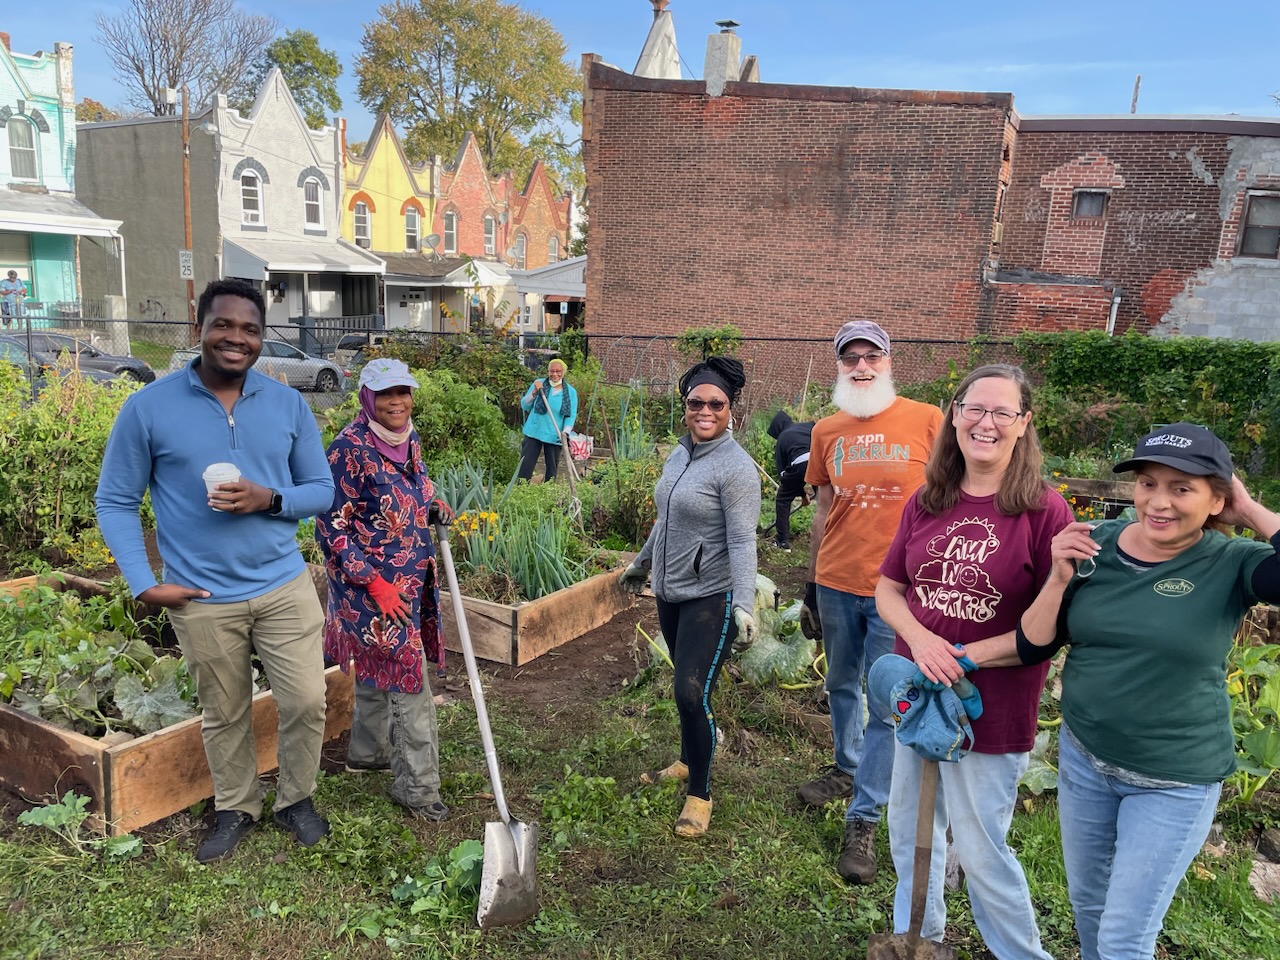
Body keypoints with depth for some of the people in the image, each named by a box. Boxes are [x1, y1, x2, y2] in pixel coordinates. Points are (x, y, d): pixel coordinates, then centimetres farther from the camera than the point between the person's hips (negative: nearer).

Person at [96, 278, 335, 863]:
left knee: (307, 701, 4)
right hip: (201, 600, -1)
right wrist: (143, 584, -9)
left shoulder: (289, 405, 0)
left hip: (284, 586, 1)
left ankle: (296, 799, 30)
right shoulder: (149, 407, -6)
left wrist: (269, 499, -16)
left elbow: (322, 490, 4)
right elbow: (115, 502, 0)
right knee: (224, 715, 15)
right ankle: (235, 809, 38)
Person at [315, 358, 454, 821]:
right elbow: (332, 527, -18)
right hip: (371, 586, -8)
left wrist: (434, 507, 1)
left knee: (378, 671, 23)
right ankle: (417, 786, 10)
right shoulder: (350, 449, -20)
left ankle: (366, 752, 43)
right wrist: (377, 585, -20)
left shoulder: (408, 441, 5)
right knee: (408, 681, -3)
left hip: (411, 580, 8)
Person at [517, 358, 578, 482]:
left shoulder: (571, 392, 2)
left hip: (555, 437, 1)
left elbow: (571, 415, 0)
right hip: (534, 433, 0)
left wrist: (565, 432, -17)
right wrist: (534, 392, -12)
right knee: (525, 467, -2)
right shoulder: (539, 383, 2)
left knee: (552, 470, 9)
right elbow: (524, 406, 4)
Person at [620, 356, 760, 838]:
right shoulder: (679, 454, 8)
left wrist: (744, 605, -29)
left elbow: (742, 542, -21)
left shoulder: (736, 467, -17)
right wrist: (642, 562, 30)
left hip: (710, 598, -7)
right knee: (686, 686, 19)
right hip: (670, 591, 8)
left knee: (692, 693, -9)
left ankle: (700, 794, 9)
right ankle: (688, 761, 40)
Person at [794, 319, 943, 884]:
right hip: (836, 585, 4)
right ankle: (847, 769, 43)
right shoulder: (826, 432, 5)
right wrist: (810, 588, 13)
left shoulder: (926, 422, -6)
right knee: (841, 686, 19)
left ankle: (863, 818, 17)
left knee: (886, 705, 3)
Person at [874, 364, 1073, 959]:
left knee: (980, 850, 10)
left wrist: (970, 655, -19)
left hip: (992, 708, -5)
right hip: (917, 692, 5)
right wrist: (920, 639, -15)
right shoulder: (927, 503, 1)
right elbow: (888, 590, 4)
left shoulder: (1044, 510, -14)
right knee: (908, 831, 21)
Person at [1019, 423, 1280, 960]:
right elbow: (1031, 649, -4)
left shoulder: (1230, 563, -15)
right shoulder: (1095, 546, -7)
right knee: (1087, 901, 24)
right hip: (1082, 756, 4)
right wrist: (1060, 578, -19)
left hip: (1176, 782, -3)